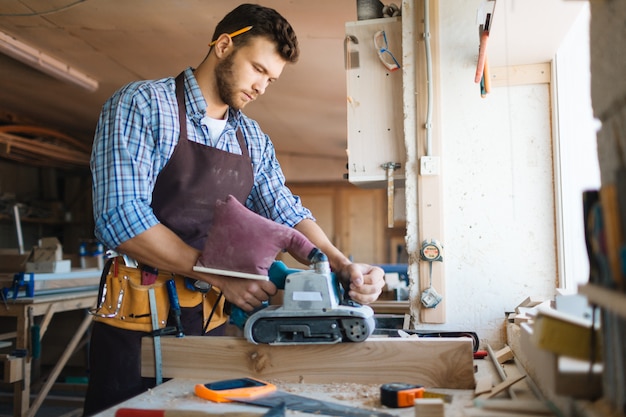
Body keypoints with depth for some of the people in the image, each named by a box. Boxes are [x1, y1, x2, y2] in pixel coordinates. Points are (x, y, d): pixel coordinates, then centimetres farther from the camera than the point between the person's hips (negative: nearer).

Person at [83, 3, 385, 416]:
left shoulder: (253, 139, 11)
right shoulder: (140, 104, -8)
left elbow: (287, 213, 7)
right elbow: (120, 218, -18)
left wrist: (344, 266, -12)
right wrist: (222, 276, -21)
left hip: (214, 318, 5)